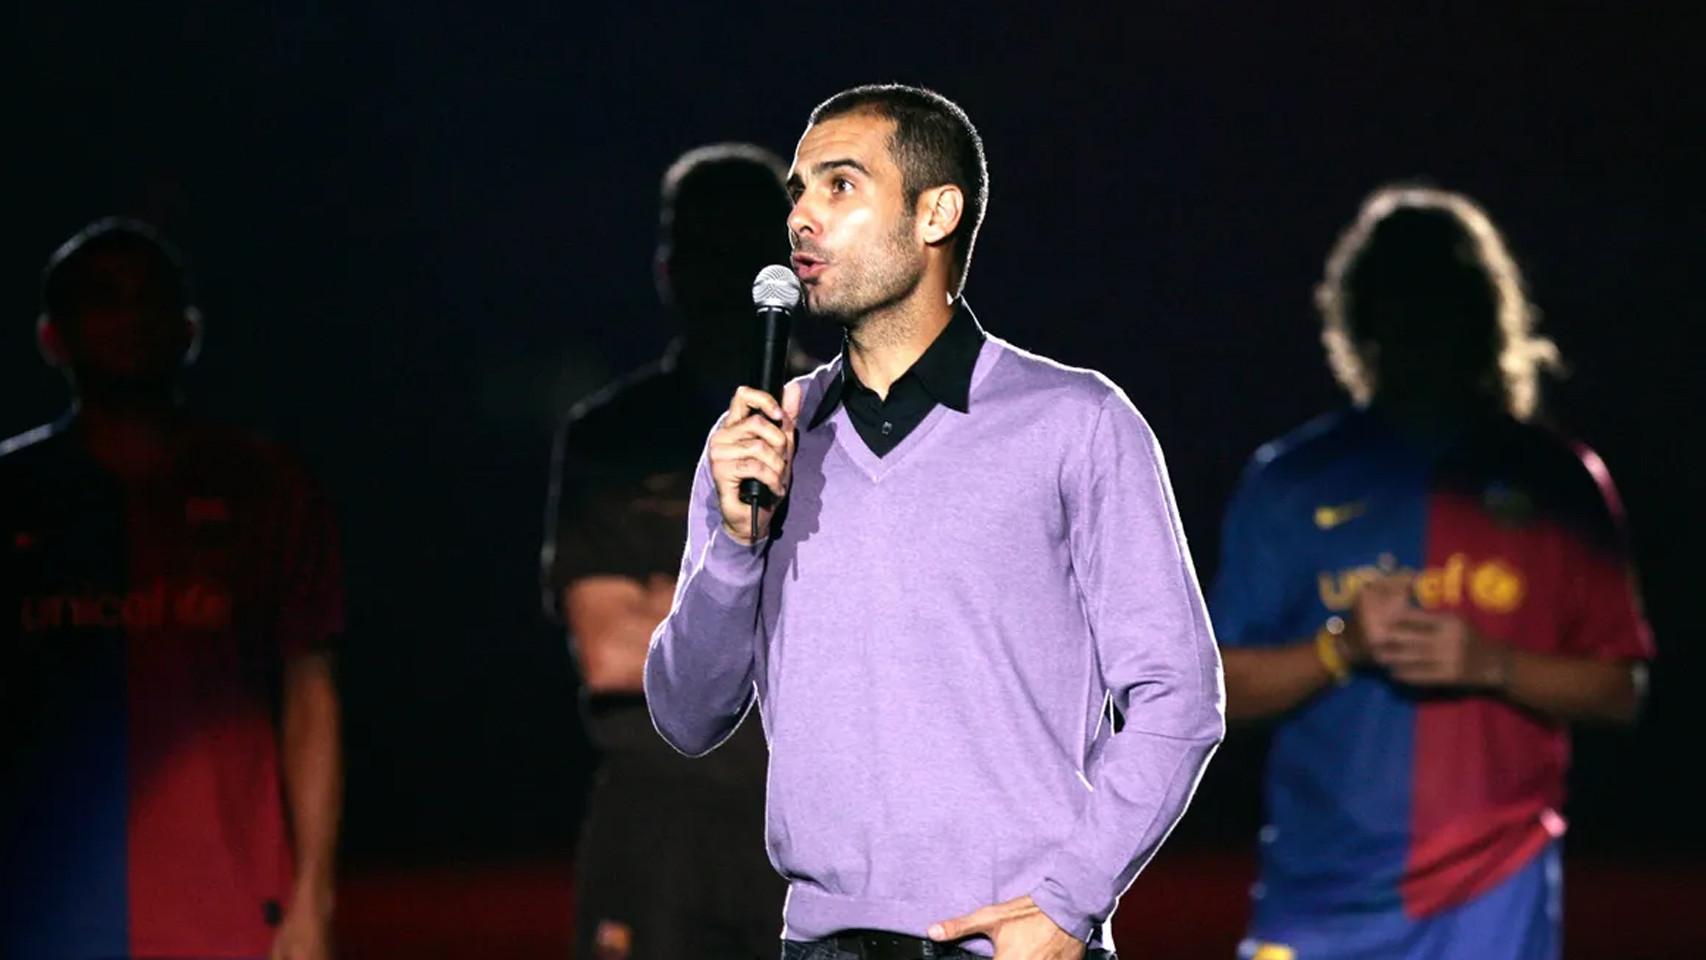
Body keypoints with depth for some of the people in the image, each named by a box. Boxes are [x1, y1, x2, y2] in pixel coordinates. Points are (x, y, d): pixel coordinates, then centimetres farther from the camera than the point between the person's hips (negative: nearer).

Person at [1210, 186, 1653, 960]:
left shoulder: (1555, 486, 5)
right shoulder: (1292, 483, 6)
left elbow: (1618, 689, 4)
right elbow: (1224, 687, 5)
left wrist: (1490, 664, -13)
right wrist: (1343, 647, -12)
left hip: (1492, 896, -1)